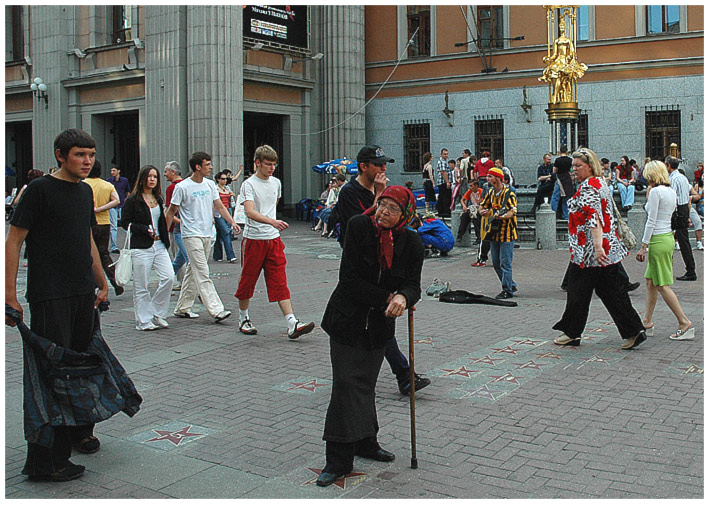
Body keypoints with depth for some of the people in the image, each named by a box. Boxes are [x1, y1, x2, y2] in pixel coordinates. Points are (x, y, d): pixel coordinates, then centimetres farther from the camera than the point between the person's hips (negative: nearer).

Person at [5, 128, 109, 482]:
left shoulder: (85, 191, 13)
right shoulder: (40, 190, -9)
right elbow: (13, 242, -10)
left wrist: (102, 283, 24)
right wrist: (10, 296, -14)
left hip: (84, 294, 7)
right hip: (50, 297, -7)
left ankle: (79, 430, 34)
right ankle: (44, 462, 0)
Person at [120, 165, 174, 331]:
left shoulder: (158, 199, 15)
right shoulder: (133, 200, -3)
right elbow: (125, 222, -6)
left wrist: (165, 240, 12)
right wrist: (145, 229, -15)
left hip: (159, 245, 5)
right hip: (141, 247, -5)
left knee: (168, 277, -8)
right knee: (141, 286, 0)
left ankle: (157, 314, 7)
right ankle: (143, 321, 11)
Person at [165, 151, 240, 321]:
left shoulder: (210, 184, 10)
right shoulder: (182, 187, -8)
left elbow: (219, 206, 12)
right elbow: (170, 213, -2)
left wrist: (232, 222, -2)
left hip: (207, 235, 7)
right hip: (191, 235, -7)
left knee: (193, 272, 12)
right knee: (203, 274, -10)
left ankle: (182, 308, 22)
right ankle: (216, 310, -14)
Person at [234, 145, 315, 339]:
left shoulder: (276, 182, 10)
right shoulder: (249, 184, -9)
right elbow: (250, 212, -24)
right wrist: (272, 221, -38)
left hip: (273, 239, 4)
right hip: (253, 240, -4)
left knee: (279, 282, -2)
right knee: (247, 281, 8)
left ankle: (292, 325, -10)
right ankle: (244, 319, 27)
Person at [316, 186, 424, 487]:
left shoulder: (411, 243, -5)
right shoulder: (359, 227, -12)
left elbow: (413, 283, -7)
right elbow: (349, 278, -15)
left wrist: (404, 297, -31)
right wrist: (387, 298, -19)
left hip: (379, 325, 2)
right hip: (347, 319, -2)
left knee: (365, 384, 10)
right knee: (347, 383, -5)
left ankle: (365, 442, 29)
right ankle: (338, 459, 1)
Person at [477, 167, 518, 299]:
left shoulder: (508, 193, -15)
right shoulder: (490, 192, 9)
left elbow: (512, 212, -24)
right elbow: (481, 206, 18)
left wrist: (502, 216, -43)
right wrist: (482, 211, -6)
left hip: (506, 233, -8)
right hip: (494, 232, 8)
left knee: (505, 262, -7)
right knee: (496, 262, 13)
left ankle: (507, 290, 1)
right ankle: (511, 285, 27)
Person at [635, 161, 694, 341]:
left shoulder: (655, 192, -14)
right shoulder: (671, 192, 12)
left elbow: (651, 221, -16)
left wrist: (643, 246, -13)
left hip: (658, 241, -10)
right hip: (668, 237, 10)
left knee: (662, 285, -4)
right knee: (650, 282, 14)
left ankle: (684, 323, -2)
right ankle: (647, 322, 19)